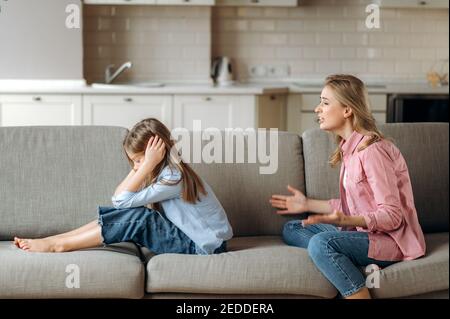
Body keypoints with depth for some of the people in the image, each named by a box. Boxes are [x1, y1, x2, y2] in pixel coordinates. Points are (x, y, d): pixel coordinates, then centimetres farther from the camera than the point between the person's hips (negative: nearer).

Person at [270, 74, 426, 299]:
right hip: (363, 230, 10)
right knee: (291, 229, 6)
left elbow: (392, 216, -20)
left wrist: (345, 221, -33)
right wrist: (308, 204, 20)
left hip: (390, 239, -10)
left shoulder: (371, 150, -18)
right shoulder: (350, 148, 9)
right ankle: (359, 271, -13)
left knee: (321, 242, -32)